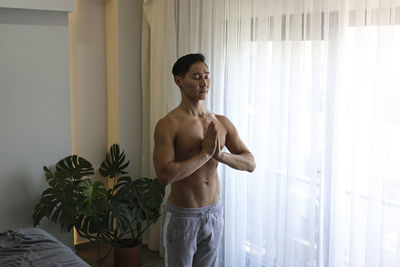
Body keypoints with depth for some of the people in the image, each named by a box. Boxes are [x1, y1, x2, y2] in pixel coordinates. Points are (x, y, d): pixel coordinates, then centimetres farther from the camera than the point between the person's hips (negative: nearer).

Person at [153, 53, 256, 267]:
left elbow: (250, 164, -2)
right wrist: (205, 153, -24)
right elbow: (164, 175, -27)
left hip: (214, 213, 5)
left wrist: (220, 155, -19)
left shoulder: (221, 123, 2)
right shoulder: (168, 124, -16)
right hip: (181, 216, -5)